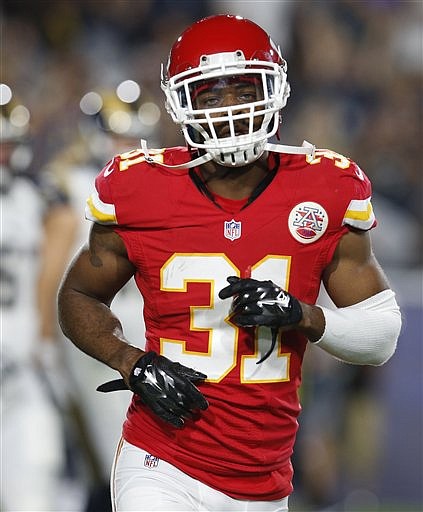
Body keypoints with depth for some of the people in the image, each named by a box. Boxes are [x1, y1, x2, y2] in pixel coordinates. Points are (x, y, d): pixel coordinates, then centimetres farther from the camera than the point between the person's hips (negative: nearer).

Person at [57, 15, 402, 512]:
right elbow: (79, 297, 12)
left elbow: (382, 336, 5)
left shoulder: (327, 193, -1)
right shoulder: (138, 192, -4)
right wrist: (132, 364, -7)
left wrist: (299, 316, -14)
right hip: (162, 471, -2)